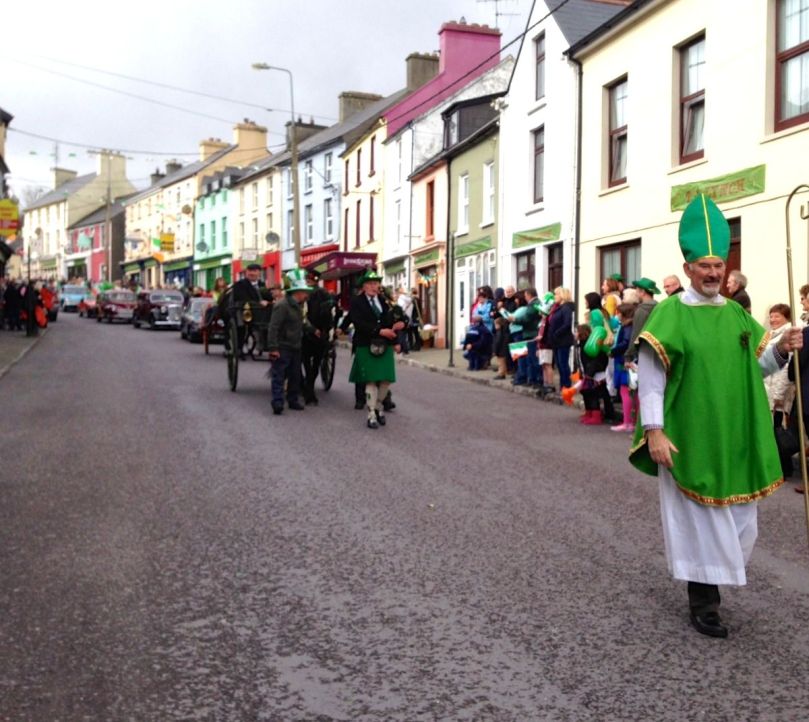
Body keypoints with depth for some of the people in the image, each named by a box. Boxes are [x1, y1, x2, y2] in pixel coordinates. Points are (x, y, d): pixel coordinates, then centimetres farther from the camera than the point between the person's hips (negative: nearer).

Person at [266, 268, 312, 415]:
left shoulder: (298, 305, 11)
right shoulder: (282, 305, -17)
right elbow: (273, 328, -22)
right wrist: (273, 348, -27)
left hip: (295, 348, 9)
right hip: (283, 348, -9)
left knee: (295, 375, 13)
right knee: (279, 376, -7)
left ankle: (293, 400, 23)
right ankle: (277, 403, -11)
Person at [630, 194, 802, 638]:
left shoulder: (736, 315, 8)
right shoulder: (669, 314, -9)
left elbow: (754, 368, 14)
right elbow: (649, 378, -12)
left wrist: (780, 351, -5)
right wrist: (654, 431, -19)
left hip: (734, 437, 6)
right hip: (688, 438, -6)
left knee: (737, 517, 13)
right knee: (698, 516, 3)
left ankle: (713, 573, 38)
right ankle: (703, 602, 16)